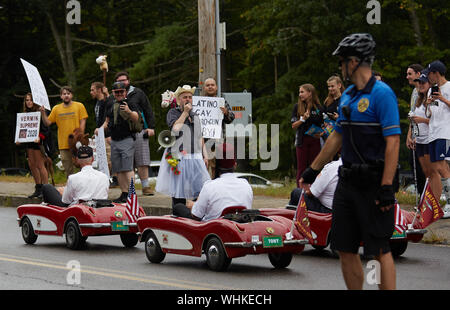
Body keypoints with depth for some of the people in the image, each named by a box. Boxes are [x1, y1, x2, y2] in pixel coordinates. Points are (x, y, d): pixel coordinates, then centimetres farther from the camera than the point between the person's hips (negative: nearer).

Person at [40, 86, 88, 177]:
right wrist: (43, 113, -9)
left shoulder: (79, 106, 1)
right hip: (63, 145, 3)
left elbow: (82, 123, -2)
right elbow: (47, 123, 7)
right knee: (68, 170, 8)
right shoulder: (56, 109, 8)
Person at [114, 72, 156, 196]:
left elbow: (148, 110, 8)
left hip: (138, 131, -2)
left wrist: (151, 127, -1)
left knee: (142, 162, -5)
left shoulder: (138, 93, 8)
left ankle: (146, 186, -1)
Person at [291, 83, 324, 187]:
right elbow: (293, 125, 1)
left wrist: (321, 133, -9)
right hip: (302, 141, 0)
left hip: (315, 141, 0)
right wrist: (303, 119, -15)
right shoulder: (297, 107, 4)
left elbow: (323, 125, 11)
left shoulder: (319, 108, 3)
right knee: (301, 168, 1)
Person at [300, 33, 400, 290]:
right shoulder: (348, 96, 15)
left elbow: (393, 142, -18)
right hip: (348, 180, 8)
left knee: (380, 249, -5)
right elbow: (337, 137, 24)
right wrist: (313, 170, 28)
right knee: (346, 249, 9)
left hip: (373, 182, -8)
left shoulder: (382, 93, -12)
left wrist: (387, 187, -22)